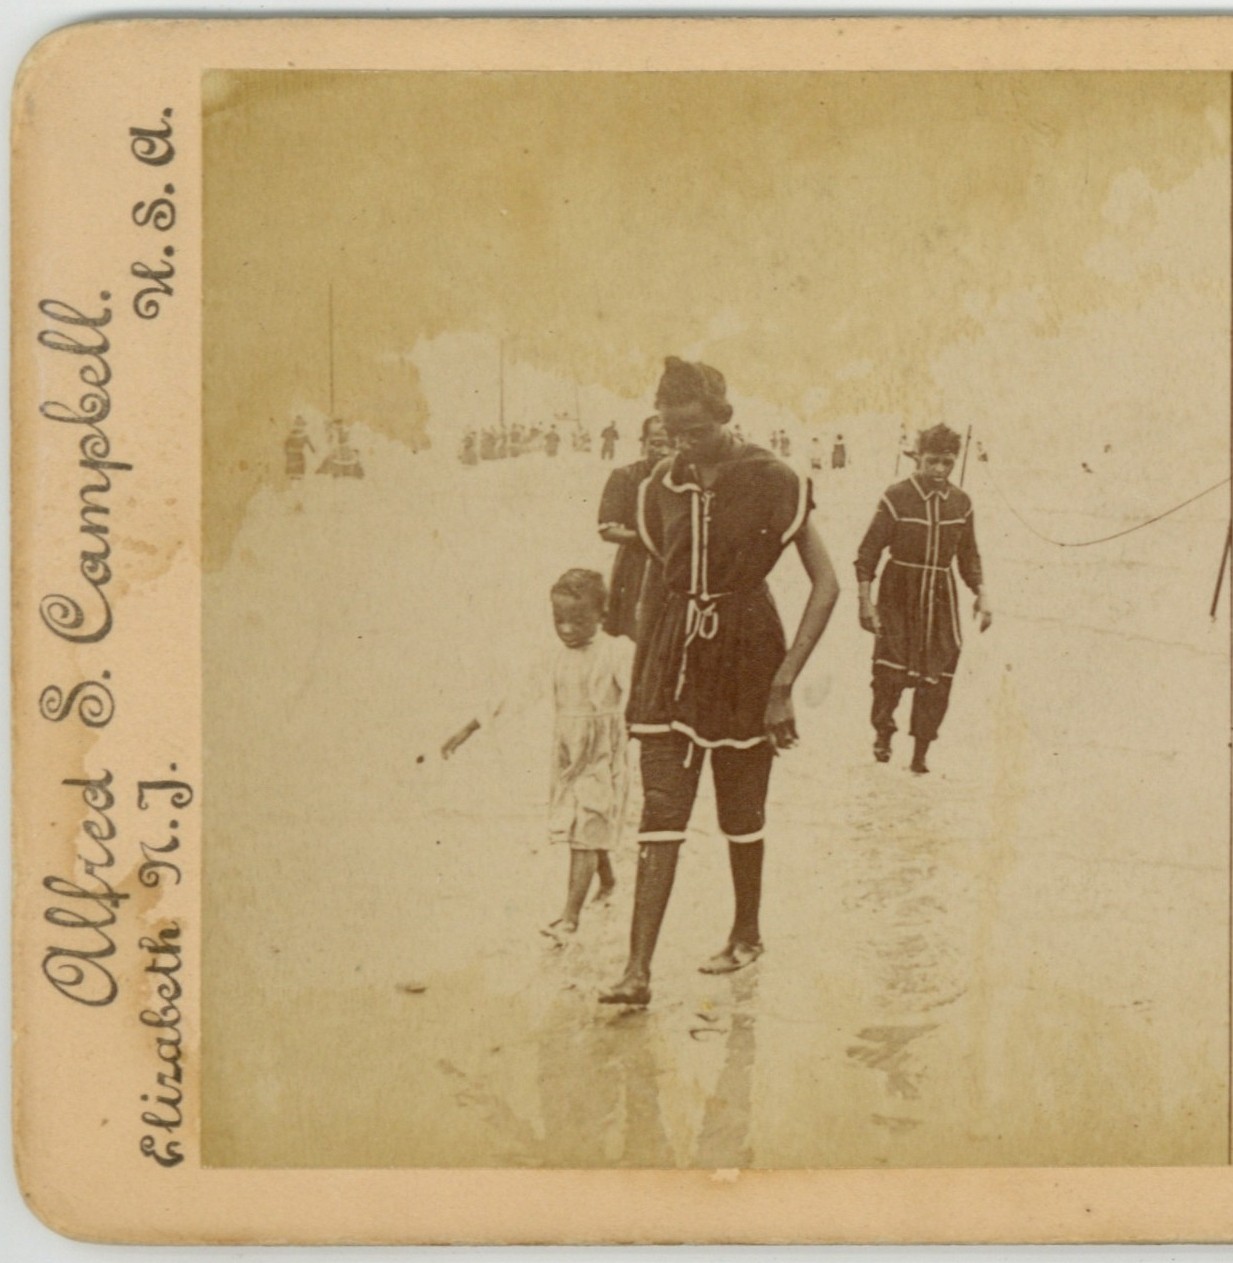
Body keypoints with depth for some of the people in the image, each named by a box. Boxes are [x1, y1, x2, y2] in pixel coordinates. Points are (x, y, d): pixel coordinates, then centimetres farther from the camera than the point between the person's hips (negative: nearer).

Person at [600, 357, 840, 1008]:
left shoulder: (771, 483, -10)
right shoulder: (662, 487, 4)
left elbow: (826, 584, -9)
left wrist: (785, 680, -13)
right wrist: (642, 664, 12)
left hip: (744, 650, -3)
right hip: (673, 655, 3)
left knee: (741, 811, 11)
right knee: (660, 813, -5)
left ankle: (747, 934, 34)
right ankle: (638, 969, -7)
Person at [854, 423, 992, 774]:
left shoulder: (961, 502, 5)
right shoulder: (896, 498, -9)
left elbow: (969, 556, 17)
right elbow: (868, 552, -6)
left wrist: (981, 595, 9)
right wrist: (865, 600, -10)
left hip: (941, 595, 3)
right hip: (899, 591, -3)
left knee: (937, 679, -1)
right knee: (891, 667, -13)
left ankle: (920, 755, 11)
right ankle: (882, 733, 13)